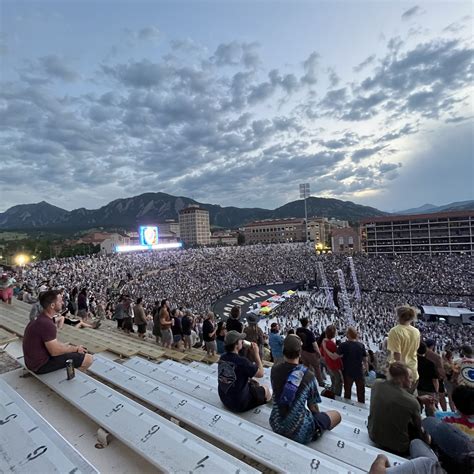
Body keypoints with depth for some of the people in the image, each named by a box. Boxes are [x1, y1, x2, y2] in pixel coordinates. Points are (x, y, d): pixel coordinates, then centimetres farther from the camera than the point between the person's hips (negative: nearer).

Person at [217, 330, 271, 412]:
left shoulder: (222, 357, -10)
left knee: (254, 383, 26)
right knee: (265, 389, 18)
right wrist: (256, 353, -13)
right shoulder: (242, 361, -31)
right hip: (240, 404, -6)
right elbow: (261, 374, -17)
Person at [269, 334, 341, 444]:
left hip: (276, 426, 4)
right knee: (336, 415, 13)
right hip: (298, 433, -4)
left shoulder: (274, 370, -9)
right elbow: (312, 406, -4)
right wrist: (318, 414, 17)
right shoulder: (308, 375, -19)